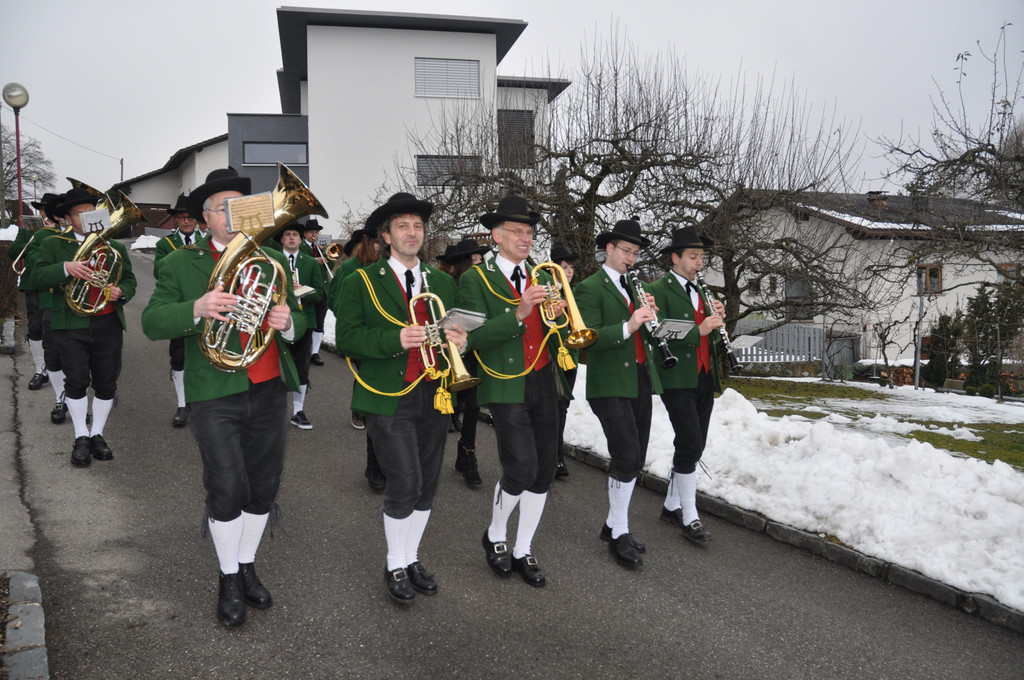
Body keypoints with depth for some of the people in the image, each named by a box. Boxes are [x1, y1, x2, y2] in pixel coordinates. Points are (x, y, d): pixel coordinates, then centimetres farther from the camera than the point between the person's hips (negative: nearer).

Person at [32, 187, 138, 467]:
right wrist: (65, 267, -23)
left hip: (108, 325, 2)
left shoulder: (115, 247, 15)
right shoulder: (53, 245, 7)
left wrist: (121, 292, -8)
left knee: (106, 383, 4)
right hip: (71, 324, -2)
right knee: (76, 381, -5)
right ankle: (81, 438, 9)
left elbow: (129, 280, 15)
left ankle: (97, 435, 18)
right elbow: (38, 276, -5)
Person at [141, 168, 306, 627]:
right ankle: (229, 580, 16)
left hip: (268, 394, 4)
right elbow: (152, 323, -7)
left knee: (263, 487, 10)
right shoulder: (180, 265, 2)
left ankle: (248, 568, 30)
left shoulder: (272, 261, 13)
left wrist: (287, 321, -11)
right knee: (227, 490, -4)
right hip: (215, 396, -4)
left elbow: (298, 323, 14)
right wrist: (196, 308, -26)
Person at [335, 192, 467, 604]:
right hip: (389, 399, -5)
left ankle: (411, 558, 30)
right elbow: (346, 338, -7)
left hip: (434, 397, 5)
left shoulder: (442, 283, 15)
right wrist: (395, 339, -22)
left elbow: (452, 330, 21)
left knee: (426, 486, 11)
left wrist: (460, 340, -4)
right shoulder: (362, 283, 0)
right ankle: (396, 567, 15)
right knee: (404, 485, -7)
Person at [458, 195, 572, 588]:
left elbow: (554, 332, 16)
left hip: (545, 382, 6)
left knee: (543, 471, 7)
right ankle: (495, 536, 18)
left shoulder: (541, 277, 14)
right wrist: (519, 313, -26)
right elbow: (474, 337, -15)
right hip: (507, 387, -6)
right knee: (521, 470, -12)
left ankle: (523, 551, 24)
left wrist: (558, 312, -6)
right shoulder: (476, 280, -4)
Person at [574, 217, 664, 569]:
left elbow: (643, 336, 18)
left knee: (635, 459, 10)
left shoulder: (630, 286, 19)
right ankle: (619, 533, 3)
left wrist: (647, 313, -1)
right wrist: (628, 326, -26)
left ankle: (613, 524, 24)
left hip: (640, 382, 8)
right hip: (610, 385, -8)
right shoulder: (590, 288, -6)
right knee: (626, 457, -12)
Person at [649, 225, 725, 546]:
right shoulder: (659, 290, -8)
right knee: (690, 445, -11)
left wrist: (717, 320, 0)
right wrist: (698, 330, -22)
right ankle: (690, 519, -2)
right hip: (677, 381, -8)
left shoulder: (698, 290, 17)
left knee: (692, 447, 12)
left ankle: (671, 506, 26)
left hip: (704, 379, 8)